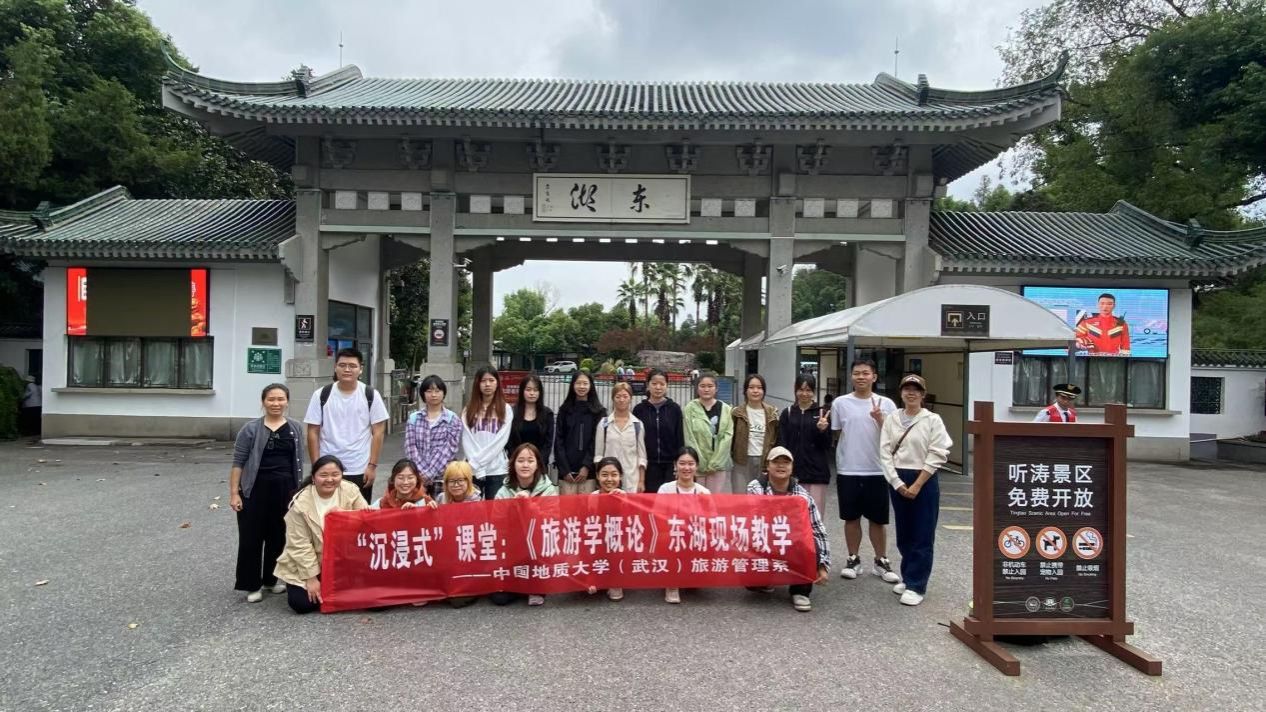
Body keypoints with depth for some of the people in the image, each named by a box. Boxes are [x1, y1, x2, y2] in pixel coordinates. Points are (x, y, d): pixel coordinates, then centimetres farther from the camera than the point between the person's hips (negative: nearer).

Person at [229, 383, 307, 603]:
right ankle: (252, 585, 13)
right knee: (251, 537, 1)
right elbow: (238, 462, -3)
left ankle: (271, 579, 26)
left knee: (278, 536, 10)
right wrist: (234, 492, -8)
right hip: (256, 489, -3)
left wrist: (298, 490, 9)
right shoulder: (251, 429, -4)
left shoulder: (296, 428, 6)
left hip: (285, 490, 3)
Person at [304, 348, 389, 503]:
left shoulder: (371, 396, -2)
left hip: (360, 471, 0)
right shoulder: (321, 396, -1)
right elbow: (313, 433, 1)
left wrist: (372, 465, -6)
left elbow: (378, 432, -1)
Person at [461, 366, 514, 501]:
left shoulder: (505, 409, 3)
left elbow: (501, 440, -5)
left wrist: (479, 461, -12)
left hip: (497, 470, -1)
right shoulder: (469, 409, 7)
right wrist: (478, 469, -10)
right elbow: (466, 441, 0)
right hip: (473, 470, 1)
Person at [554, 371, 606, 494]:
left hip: (588, 470, -1)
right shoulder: (564, 410, 9)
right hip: (567, 470, 1)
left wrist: (587, 466, -9)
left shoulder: (599, 411, 5)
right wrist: (564, 469, -4)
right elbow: (559, 441, 5)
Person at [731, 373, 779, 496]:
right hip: (742, 462, -1)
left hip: (765, 462, 1)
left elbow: (776, 440, 10)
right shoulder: (737, 413, 1)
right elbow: (730, 438, 4)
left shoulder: (772, 413, 6)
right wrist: (729, 459, -1)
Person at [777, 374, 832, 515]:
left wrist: (822, 430, -15)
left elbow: (827, 447, 4)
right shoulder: (787, 413, 7)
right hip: (793, 472, 1)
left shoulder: (823, 413, 4)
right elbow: (782, 444, 4)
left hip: (817, 473, -1)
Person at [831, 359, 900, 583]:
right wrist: (836, 460, -1)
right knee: (851, 518, 9)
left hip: (877, 471, 0)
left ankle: (881, 562, 23)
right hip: (847, 470, 0)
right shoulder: (840, 403, 0)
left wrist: (880, 419, -18)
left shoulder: (886, 404, 0)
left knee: (878, 519, 9)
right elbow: (833, 435, 5)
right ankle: (853, 560, 22)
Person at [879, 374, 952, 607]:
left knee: (922, 536, 0)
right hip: (898, 480, 4)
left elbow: (937, 456, -10)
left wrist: (917, 485, -13)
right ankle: (908, 577, 27)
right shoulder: (891, 419, 4)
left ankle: (916, 585, 7)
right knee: (903, 533, 13)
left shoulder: (932, 420, -5)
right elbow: (885, 452, 1)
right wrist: (897, 482, -9)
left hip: (924, 480, -3)